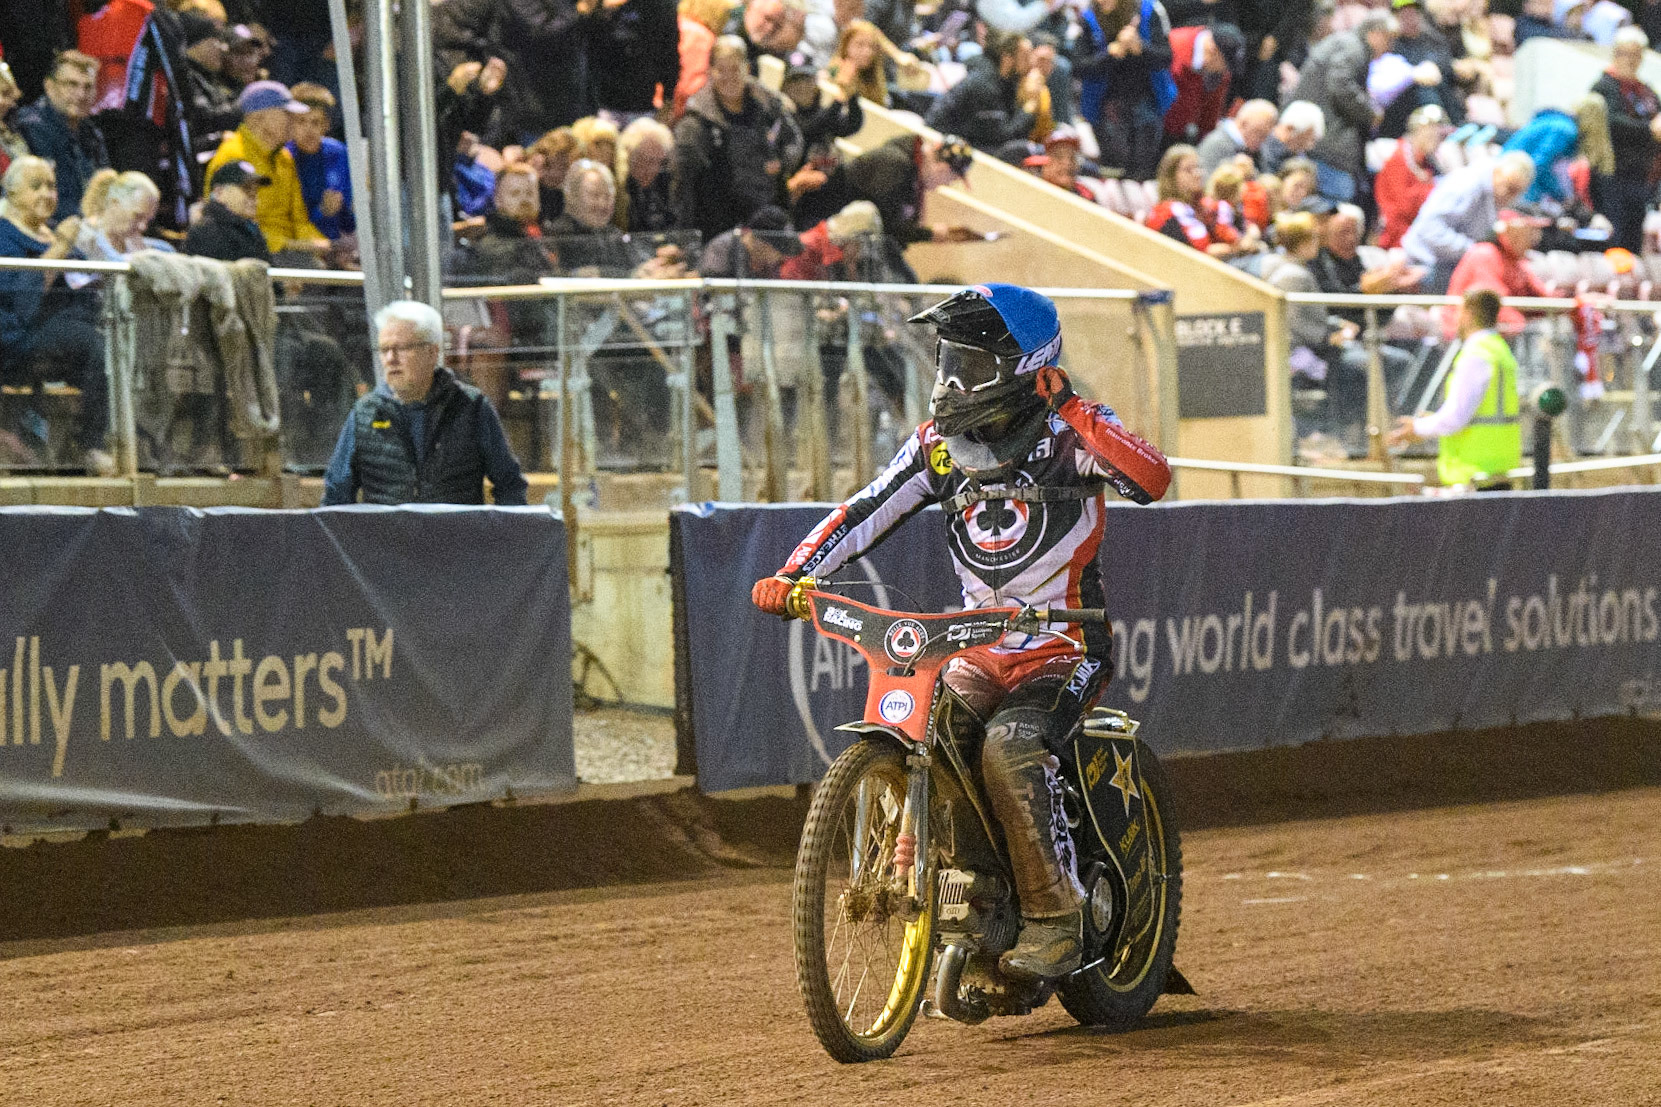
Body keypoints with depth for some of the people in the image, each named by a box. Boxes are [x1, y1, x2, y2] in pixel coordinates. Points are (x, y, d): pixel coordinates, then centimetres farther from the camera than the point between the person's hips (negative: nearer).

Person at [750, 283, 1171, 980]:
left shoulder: (1069, 428, -8)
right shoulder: (940, 442, 7)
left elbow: (1152, 482, -25)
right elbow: (867, 511, 2)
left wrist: (1074, 412, -26)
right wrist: (792, 575, -12)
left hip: (1066, 648, -6)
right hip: (981, 652, 6)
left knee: (1009, 748, -31)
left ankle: (1055, 924, -23)